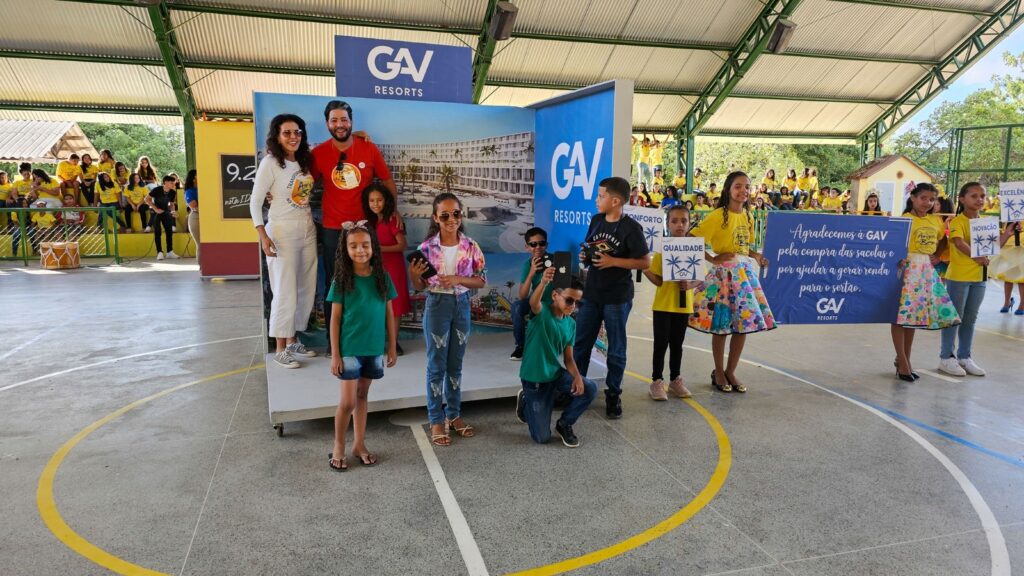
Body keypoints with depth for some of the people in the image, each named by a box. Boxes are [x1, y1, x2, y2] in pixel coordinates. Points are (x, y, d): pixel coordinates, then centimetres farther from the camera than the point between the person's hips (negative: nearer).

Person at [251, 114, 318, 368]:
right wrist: (263, 236, -17)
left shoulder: (306, 161, 10)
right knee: (285, 292, -5)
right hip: (282, 233, -7)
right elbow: (255, 202, -9)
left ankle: (292, 340, 24)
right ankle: (280, 349, 7)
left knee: (306, 290, 10)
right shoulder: (270, 163, -8)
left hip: (308, 231, 7)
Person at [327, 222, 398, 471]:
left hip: (374, 348, 3)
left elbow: (389, 313, 4)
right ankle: (338, 446, 20)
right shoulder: (342, 280, -8)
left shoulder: (382, 276, -1)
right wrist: (335, 354, -7)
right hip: (349, 349, -3)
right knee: (348, 401, 0)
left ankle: (359, 445, 27)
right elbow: (335, 318, -6)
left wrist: (392, 347, 5)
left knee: (362, 396, 15)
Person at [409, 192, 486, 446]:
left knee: (456, 364, 14)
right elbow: (419, 287, -2)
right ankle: (436, 420, 17)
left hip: (461, 305, 2)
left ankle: (454, 414, 28)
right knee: (437, 364, 5)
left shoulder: (471, 246, -4)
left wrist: (457, 279, -16)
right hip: (437, 305, -2)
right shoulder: (427, 247, -9)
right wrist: (413, 275, -23)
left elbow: (482, 281, -1)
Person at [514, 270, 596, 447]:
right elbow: (533, 302, -41)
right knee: (542, 437, -4)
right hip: (535, 379, -5)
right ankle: (526, 402, 27)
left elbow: (568, 357, 4)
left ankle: (564, 424, 7)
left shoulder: (571, 324, 2)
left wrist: (577, 376, -17)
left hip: (557, 374, 5)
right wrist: (543, 282, -63)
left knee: (589, 389, -20)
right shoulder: (542, 312, -16)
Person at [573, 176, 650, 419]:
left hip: (617, 298, -5)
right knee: (580, 344, 11)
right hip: (591, 294, 6)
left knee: (616, 348, 7)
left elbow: (645, 262, -13)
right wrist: (584, 255, -3)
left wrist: (613, 261, -20)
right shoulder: (596, 221, 4)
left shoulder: (631, 228, -13)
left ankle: (613, 394, 20)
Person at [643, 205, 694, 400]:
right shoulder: (662, 249, -6)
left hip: (683, 304, 3)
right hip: (662, 304, -3)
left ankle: (675, 379, 27)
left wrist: (690, 284, -16)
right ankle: (657, 380, 12)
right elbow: (658, 280, -8)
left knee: (677, 344, 13)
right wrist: (645, 269, -25)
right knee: (661, 343, 0)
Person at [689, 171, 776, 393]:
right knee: (721, 325, 1)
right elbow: (691, 239, -15)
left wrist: (756, 256, 1)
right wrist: (712, 259, -16)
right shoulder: (719, 216, -11)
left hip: (745, 271, 7)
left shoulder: (748, 217, 11)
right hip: (724, 272, -6)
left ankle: (731, 371, 21)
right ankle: (718, 372, 18)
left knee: (745, 323, 7)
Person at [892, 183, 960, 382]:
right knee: (900, 313, -4)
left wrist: (937, 256, 10)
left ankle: (903, 358, 23)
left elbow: (943, 241, 25)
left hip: (926, 270, 6)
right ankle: (903, 362, 4)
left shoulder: (937, 221, 10)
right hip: (907, 267, -6)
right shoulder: (905, 219, -8)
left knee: (914, 313, 12)